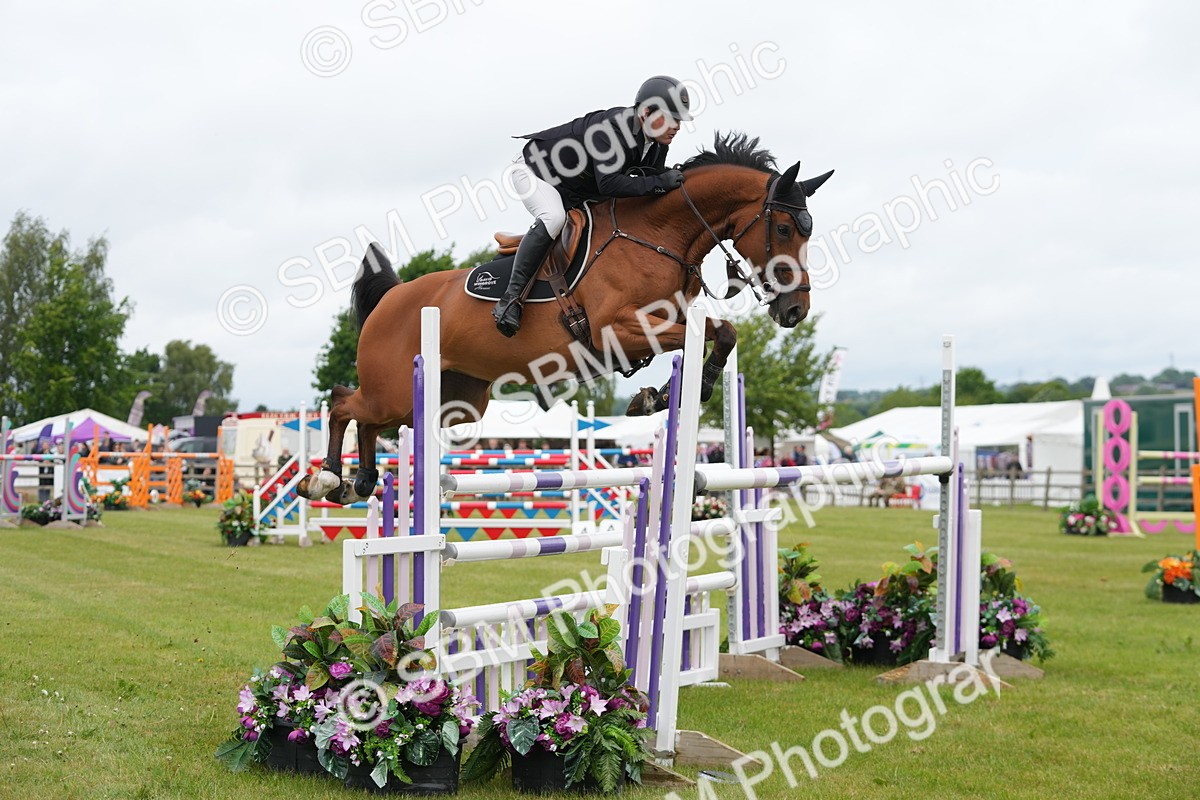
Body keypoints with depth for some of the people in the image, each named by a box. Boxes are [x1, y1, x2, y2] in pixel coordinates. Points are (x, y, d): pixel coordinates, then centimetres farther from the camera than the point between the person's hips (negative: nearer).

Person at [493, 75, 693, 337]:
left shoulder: (656, 144, -8)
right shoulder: (612, 127, -35)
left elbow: (652, 192, 0)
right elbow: (608, 184, -46)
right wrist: (660, 182, -44)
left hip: (577, 194, 9)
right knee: (553, 218, -36)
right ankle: (510, 299, -34)